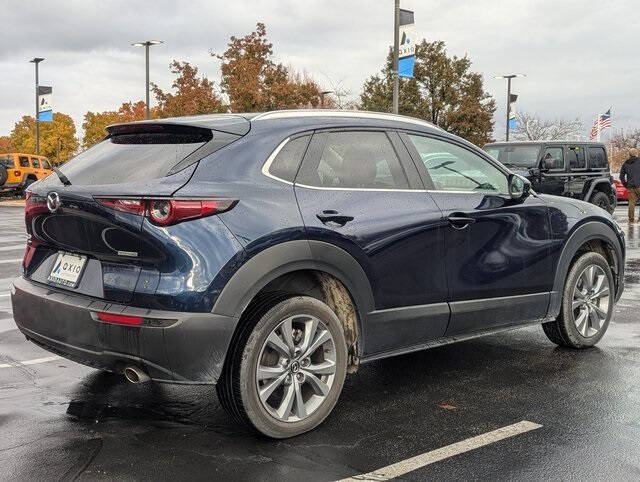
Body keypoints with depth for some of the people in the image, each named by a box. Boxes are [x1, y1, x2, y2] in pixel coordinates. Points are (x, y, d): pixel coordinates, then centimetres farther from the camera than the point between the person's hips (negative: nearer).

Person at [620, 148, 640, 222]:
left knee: (631, 202, 7)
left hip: (630, 186, 4)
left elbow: (621, 176, 11)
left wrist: (626, 185, 17)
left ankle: (631, 219, 7)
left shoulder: (625, 164, 10)